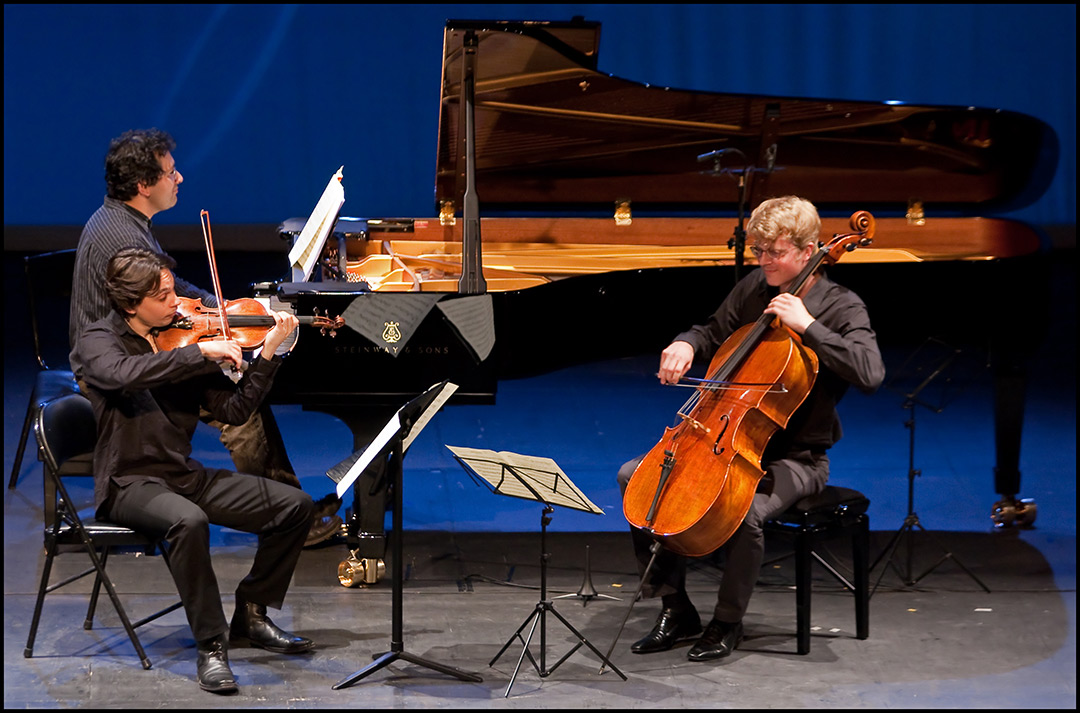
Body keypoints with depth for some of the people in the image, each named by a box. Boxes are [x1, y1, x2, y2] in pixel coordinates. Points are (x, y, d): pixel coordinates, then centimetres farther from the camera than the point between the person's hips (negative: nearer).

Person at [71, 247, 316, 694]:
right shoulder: (98, 342, -6)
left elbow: (234, 411, 3)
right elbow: (124, 373, -32)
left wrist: (268, 353, -8)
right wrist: (200, 351, -29)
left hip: (185, 476, 6)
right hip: (129, 482, -6)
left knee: (295, 505, -4)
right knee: (188, 521, -38)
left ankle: (250, 616, 11)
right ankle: (211, 647, -25)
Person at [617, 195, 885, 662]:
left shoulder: (841, 307, -11)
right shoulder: (753, 289, 6)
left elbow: (870, 374, -28)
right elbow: (714, 333, 23)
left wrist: (806, 325, -28)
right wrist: (687, 345, -1)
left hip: (795, 458, -7)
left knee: (744, 511, -36)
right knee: (634, 477, -6)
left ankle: (727, 623, -9)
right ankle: (676, 609, 1)